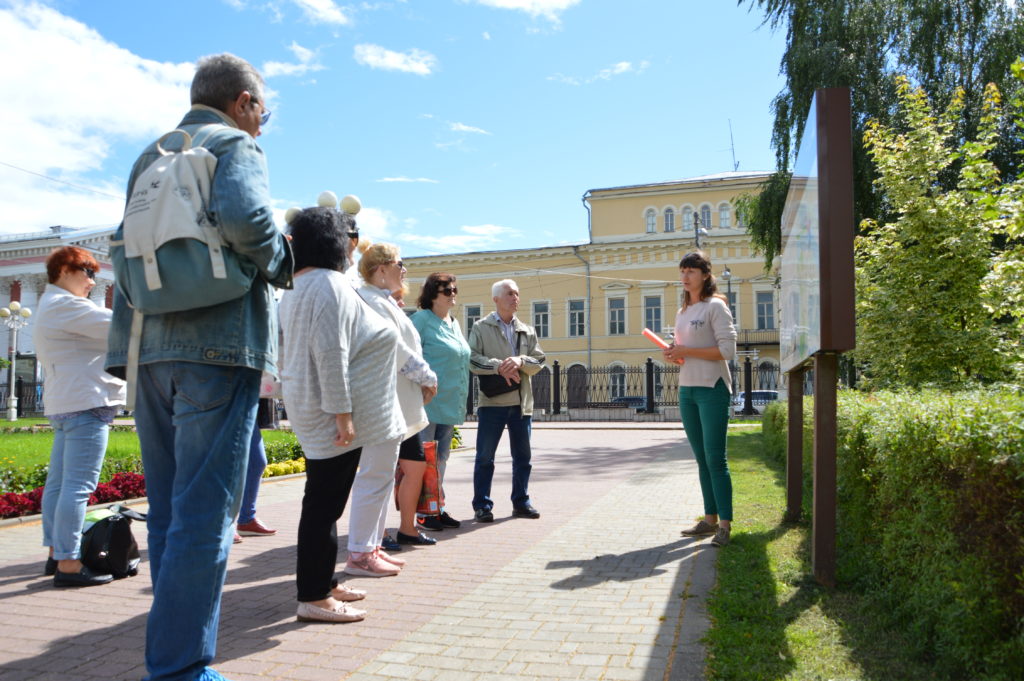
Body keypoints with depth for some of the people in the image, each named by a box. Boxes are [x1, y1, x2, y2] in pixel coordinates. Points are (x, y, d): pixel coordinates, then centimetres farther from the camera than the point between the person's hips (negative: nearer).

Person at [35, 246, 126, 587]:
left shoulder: (51, 307, 23)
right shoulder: (65, 305, -11)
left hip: (64, 405, 11)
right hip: (85, 404, -11)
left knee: (58, 483, 12)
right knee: (78, 486, -12)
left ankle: (56, 555, 20)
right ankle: (68, 564, -12)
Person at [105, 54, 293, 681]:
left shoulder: (150, 155, 23)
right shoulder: (235, 144, 0)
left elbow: (125, 242, 20)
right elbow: (244, 216, -20)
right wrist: (280, 264, -4)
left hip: (148, 349, 8)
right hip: (216, 344, -8)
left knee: (168, 509, 13)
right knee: (204, 514, -4)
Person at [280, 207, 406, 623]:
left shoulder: (297, 287, 17)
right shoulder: (330, 284, -15)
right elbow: (331, 354, -23)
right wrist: (343, 413, -23)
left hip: (311, 412, 11)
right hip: (333, 414, -10)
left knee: (322, 502, 16)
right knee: (325, 503, -4)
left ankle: (321, 583, 27)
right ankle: (314, 598, 4)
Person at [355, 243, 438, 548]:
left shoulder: (384, 302, 19)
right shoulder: (372, 301, -14)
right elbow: (396, 350, -20)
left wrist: (421, 381, 6)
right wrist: (428, 378, -8)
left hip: (402, 406, 11)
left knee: (415, 465, 15)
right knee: (377, 475, -6)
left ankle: (407, 529, 28)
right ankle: (360, 553, 3)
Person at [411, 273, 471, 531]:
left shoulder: (454, 323, 17)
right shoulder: (422, 319, -7)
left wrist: (460, 403, 20)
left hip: (451, 403, 8)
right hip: (429, 401, -8)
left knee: (441, 457, 13)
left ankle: (438, 507, 22)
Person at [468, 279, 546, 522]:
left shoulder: (527, 331, 13)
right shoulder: (481, 328, 2)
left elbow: (539, 361, 6)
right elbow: (472, 359, -8)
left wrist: (520, 361, -13)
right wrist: (498, 367, -19)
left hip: (522, 402, 4)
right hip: (492, 400, -4)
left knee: (522, 456, 11)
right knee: (485, 457, 1)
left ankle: (521, 502, 23)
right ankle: (482, 505, 10)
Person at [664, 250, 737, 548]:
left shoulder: (715, 306, -5)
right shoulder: (682, 313, 17)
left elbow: (728, 350, -14)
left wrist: (687, 351, -16)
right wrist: (673, 354, 3)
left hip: (712, 389, -8)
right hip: (687, 390, 8)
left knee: (715, 458, -8)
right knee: (701, 459, 11)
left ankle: (725, 524, -2)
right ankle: (710, 519, 18)